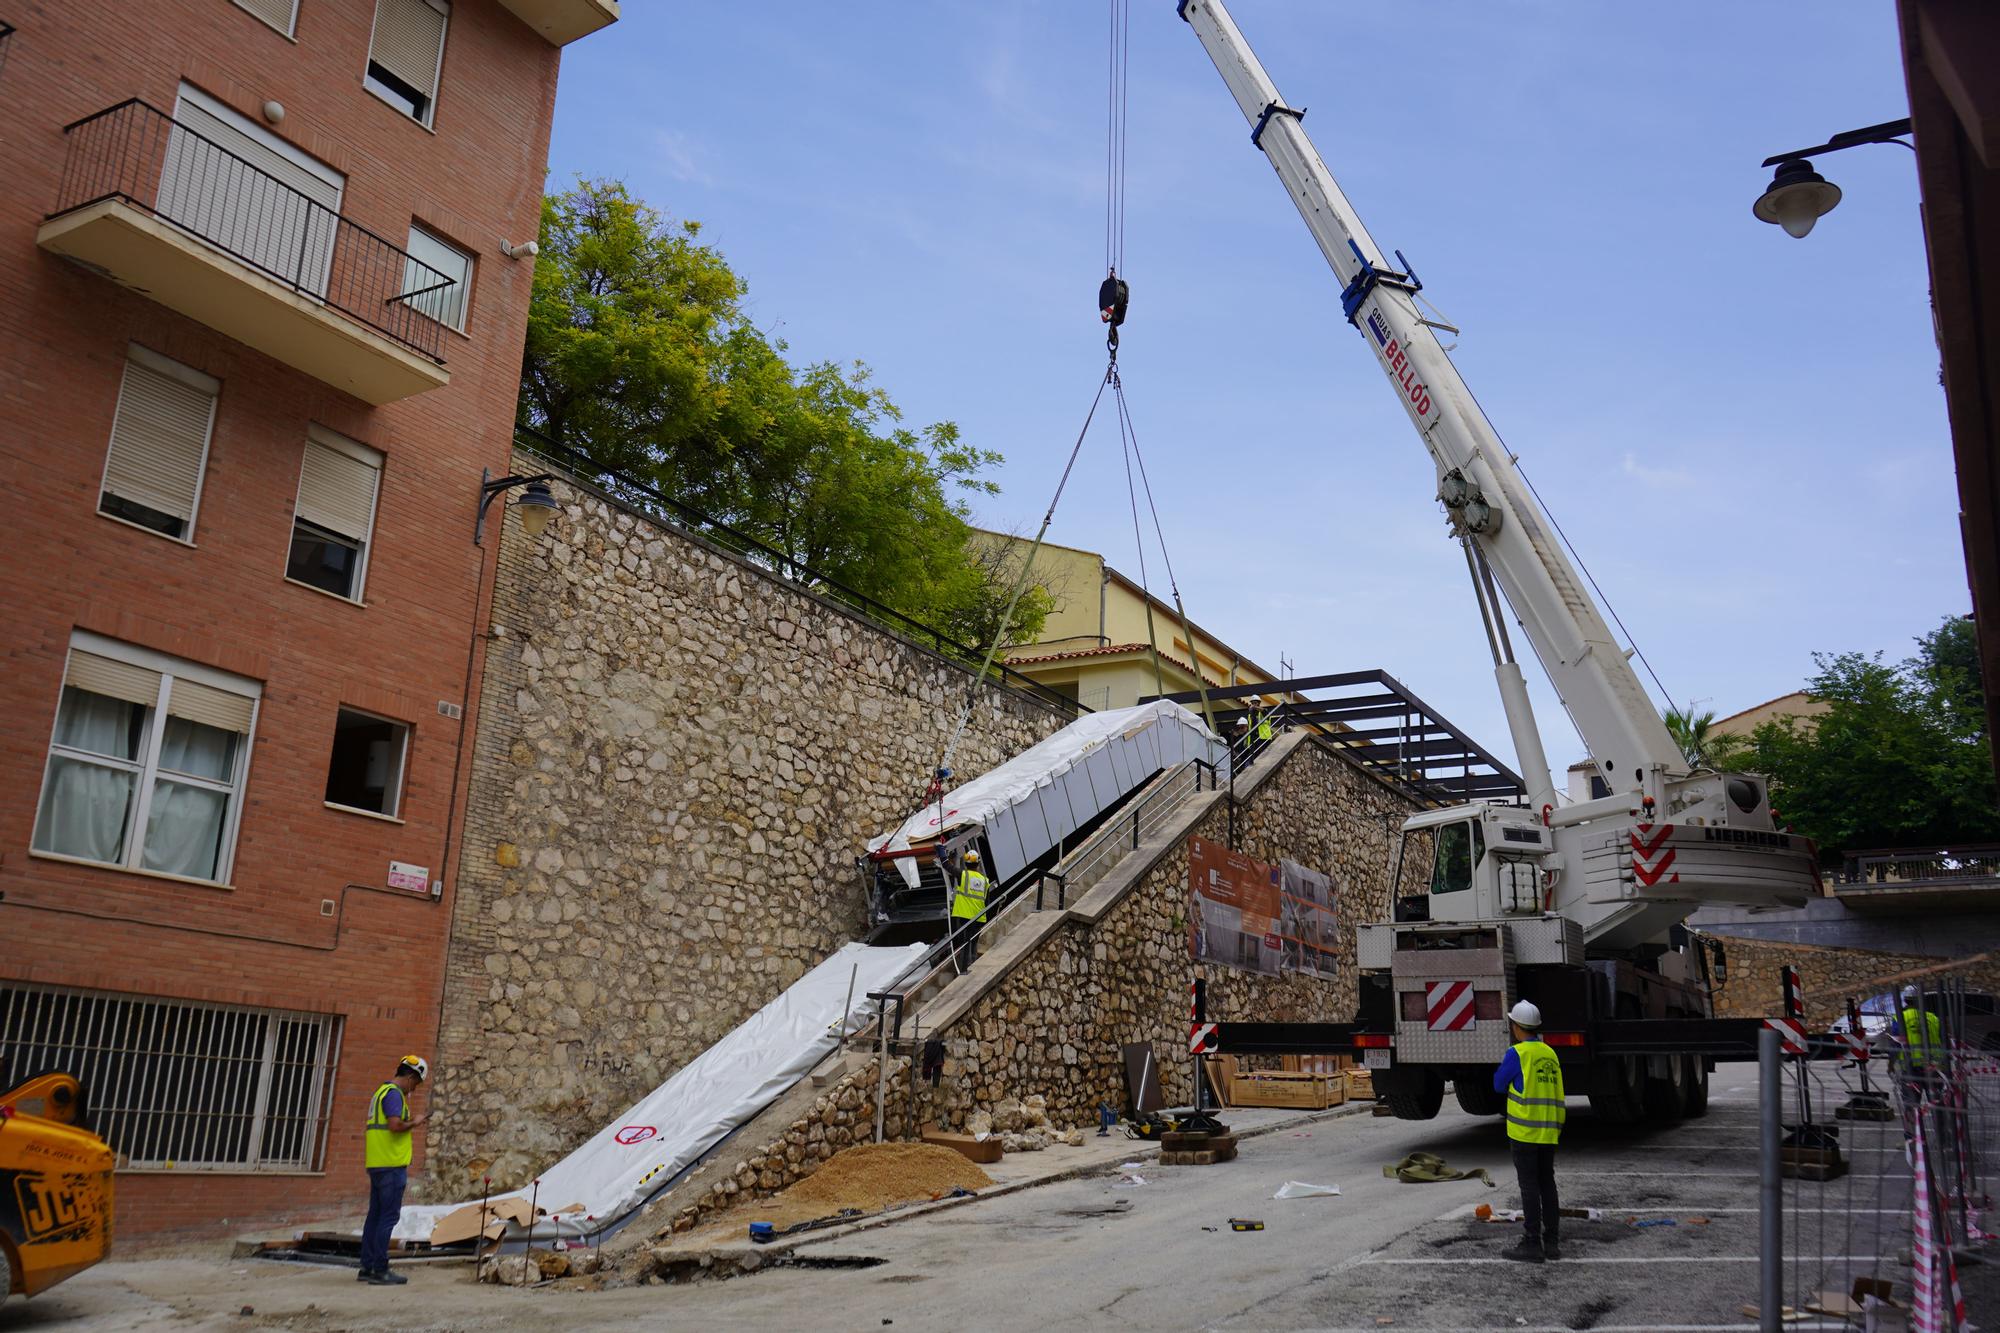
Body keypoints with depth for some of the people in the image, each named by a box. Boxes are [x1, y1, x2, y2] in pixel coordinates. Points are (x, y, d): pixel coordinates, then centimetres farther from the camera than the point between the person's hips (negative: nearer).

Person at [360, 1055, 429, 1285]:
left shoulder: (381, 1091, 19)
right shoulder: (394, 1093, -12)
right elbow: (395, 1125, -24)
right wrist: (414, 1122, -7)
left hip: (376, 1163, 10)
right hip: (391, 1165, -10)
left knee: (375, 1215, 12)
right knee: (388, 1216, -7)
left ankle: (367, 1267, 16)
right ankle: (380, 1270, -6)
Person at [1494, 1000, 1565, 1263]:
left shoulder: (1518, 1053, -11)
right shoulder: (1550, 1054, 11)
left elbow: (1499, 1085, -2)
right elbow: (1556, 1091, 17)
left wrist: (1502, 1066, 11)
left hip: (1525, 1130, -7)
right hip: (1549, 1131, 7)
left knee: (1529, 1186, -4)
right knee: (1547, 1184, 12)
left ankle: (1533, 1244, -3)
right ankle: (1551, 1242, 15)